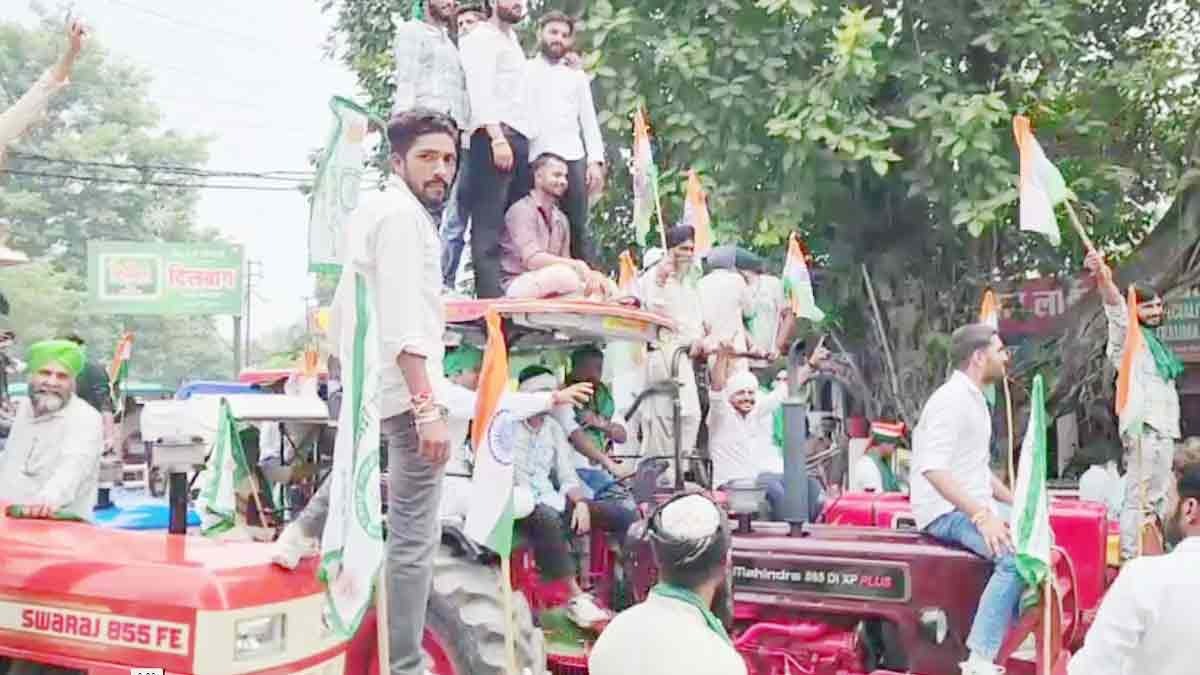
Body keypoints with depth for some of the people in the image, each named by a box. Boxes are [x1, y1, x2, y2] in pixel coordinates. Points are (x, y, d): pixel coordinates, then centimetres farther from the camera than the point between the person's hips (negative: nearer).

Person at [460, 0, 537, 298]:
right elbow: (480, 91, -12)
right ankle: (491, 295, -19)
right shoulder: (482, 37, 2)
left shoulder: (511, 39, 29)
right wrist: (497, 137, -23)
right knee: (489, 223, -14)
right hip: (494, 135, -9)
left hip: (520, 137, 9)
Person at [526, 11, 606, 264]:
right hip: (533, 160, -1)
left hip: (573, 158, 2)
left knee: (578, 227, -1)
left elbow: (589, 121, 14)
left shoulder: (577, 77, 19)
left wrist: (595, 161, 1)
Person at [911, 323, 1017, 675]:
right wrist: (981, 515, -30)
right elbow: (933, 468, -27)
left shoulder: (974, 399, 18)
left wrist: (1018, 503, 16)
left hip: (972, 506, 11)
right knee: (1015, 556, -28)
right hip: (947, 510, -11)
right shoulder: (952, 399, -15)